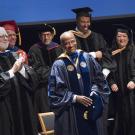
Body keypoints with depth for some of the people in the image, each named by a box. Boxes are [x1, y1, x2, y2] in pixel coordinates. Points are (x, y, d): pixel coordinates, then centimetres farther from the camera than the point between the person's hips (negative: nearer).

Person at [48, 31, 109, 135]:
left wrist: (93, 93, -4)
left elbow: (98, 77, 9)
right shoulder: (59, 64, -8)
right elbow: (57, 88, -9)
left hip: (89, 104, 3)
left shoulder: (86, 57, 3)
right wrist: (75, 98, -15)